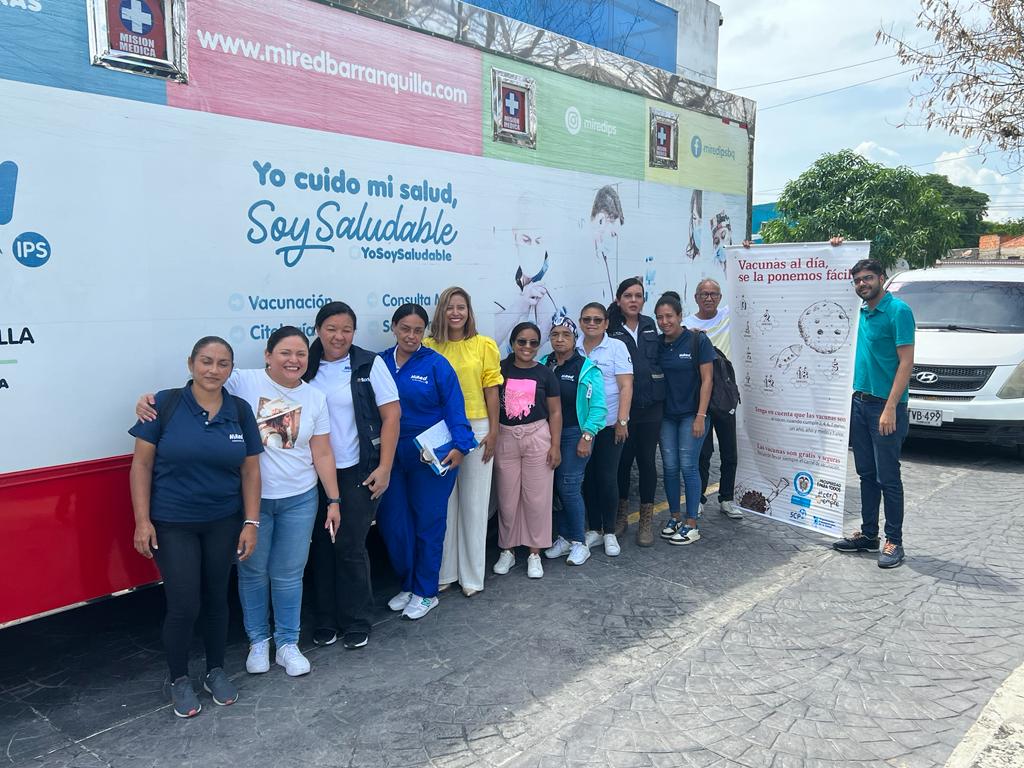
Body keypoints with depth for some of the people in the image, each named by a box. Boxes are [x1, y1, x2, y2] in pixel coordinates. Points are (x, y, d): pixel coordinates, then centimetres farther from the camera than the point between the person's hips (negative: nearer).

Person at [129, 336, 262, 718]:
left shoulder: (240, 411, -1)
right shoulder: (165, 404, -9)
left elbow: (250, 470, 3)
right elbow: (142, 463, -6)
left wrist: (251, 522, -2)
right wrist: (142, 520, -10)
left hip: (223, 522, 3)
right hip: (172, 525, -3)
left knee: (216, 599, 13)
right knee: (183, 606, 0)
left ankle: (216, 671, 34)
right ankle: (179, 680, 24)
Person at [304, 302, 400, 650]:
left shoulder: (370, 364, -5)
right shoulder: (306, 368, 4)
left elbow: (391, 415, -6)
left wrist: (384, 468, -11)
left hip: (358, 471, -3)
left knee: (350, 547, 0)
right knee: (321, 546, 9)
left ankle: (357, 622, 18)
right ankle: (326, 619, 26)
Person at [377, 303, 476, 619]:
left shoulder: (436, 364, -7)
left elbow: (454, 409, -8)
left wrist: (459, 446, -19)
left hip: (431, 456, -4)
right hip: (390, 455, 4)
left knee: (428, 523, 6)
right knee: (393, 522, 9)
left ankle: (426, 593, 22)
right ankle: (407, 585, 30)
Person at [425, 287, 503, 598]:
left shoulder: (485, 345, 0)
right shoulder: (429, 346, 2)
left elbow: (491, 391, 0)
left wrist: (493, 432, -3)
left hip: (476, 429, -1)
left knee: (474, 503, 7)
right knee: (444, 501, 8)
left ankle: (472, 575, 19)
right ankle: (445, 572, 22)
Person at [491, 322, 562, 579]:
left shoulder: (544, 373, 3)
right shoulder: (501, 369, 2)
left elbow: (555, 412, 4)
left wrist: (555, 445, -2)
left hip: (537, 437, 0)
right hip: (505, 439, 0)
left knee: (537, 497, 3)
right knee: (507, 498, 5)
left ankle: (535, 553, 17)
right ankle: (507, 550, 22)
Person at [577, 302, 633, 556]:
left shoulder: (616, 347, -3)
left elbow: (626, 386, -7)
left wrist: (622, 421, -12)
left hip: (609, 423, -3)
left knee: (607, 477, 0)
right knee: (587, 477, 8)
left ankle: (610, 532, 14)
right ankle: (594, 530, 21)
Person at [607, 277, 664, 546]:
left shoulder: (650, 325, 8)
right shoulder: (610, 329, -4)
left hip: (650, 405, 3)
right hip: (622, 407, -2)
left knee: (647, 460, 7)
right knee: (623, 460, 8)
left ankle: (646, 520, 18)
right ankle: (621, 515, 26)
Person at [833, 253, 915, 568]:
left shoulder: (898, 311, -10)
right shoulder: (863, 312, 11)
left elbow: (906, 362, -15)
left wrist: (891, 407, -22)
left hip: (885, 406, -7)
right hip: (860, 401, 7)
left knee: (887, 477, -1)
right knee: (867, 474, 13)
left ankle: (894, 541, 8)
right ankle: (868, 534, 22)